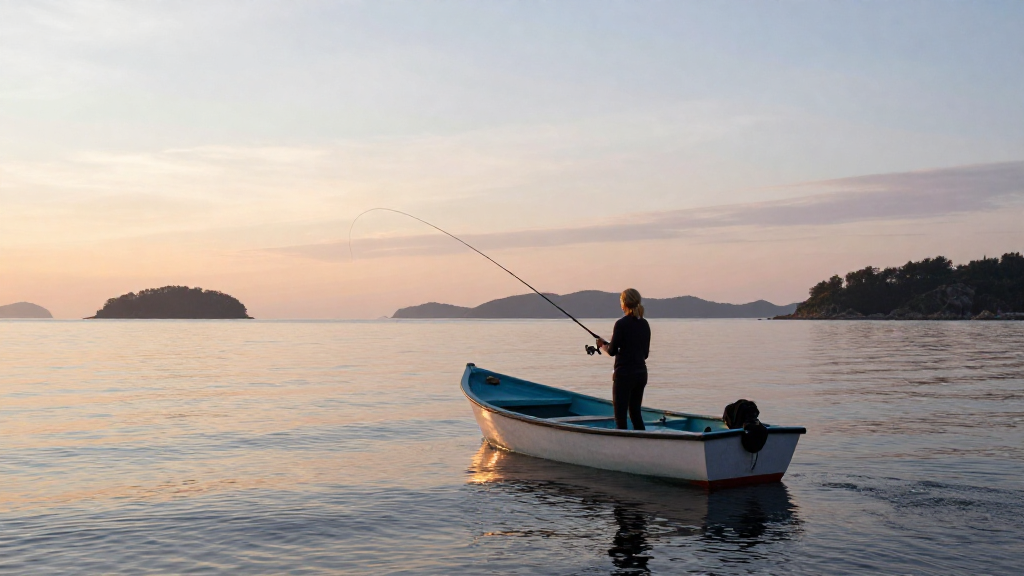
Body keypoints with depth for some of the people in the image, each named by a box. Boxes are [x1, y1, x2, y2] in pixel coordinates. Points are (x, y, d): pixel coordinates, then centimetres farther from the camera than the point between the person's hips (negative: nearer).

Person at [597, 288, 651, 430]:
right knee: (635, 412, 15)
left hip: (624, 373, -7)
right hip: (641, 373, 7)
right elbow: (645, 353, 13)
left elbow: (612, 351, -10)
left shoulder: (621, 324, -13)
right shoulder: (644, 324, 7)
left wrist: (602, 344, 10)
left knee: (620, 415, -2)